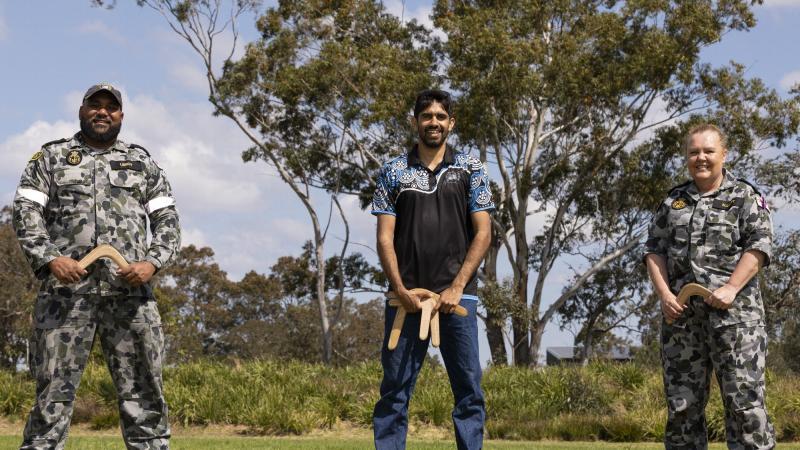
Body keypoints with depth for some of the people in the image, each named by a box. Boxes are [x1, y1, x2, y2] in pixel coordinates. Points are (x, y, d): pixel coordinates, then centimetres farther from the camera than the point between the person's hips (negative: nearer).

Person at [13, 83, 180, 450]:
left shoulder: (143, 163, 18)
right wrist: (49, 258, -13)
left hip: (130, 291, 2)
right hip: (66, 288, -1)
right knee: (54, 391, -3)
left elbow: (167, 220, 13)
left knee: (143, 390, 1)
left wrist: (153, 262, -6)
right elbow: (26, 213, 4)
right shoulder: (51, 158, 14)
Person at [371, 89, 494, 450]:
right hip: (407, 295, 0)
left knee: (469, 388, -1)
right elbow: (385, 237, 4)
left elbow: (482, 232, 3)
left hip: (457, 295, 0)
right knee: (394, 388, 0)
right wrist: (400, 289, -9)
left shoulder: (471, 170, 8)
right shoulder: (393, 172, 8)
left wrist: (457, 287, -7)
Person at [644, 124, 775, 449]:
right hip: (681, 313, 4)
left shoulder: (745, 196, 6)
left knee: (744, 398, -9)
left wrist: (731, 288, -17)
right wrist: (664, 293, -3)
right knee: (681, 401, 5)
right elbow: (655, 250, 13)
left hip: (733, 312, -4)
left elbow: (759, 244, -5)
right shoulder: (672, 201, 17)